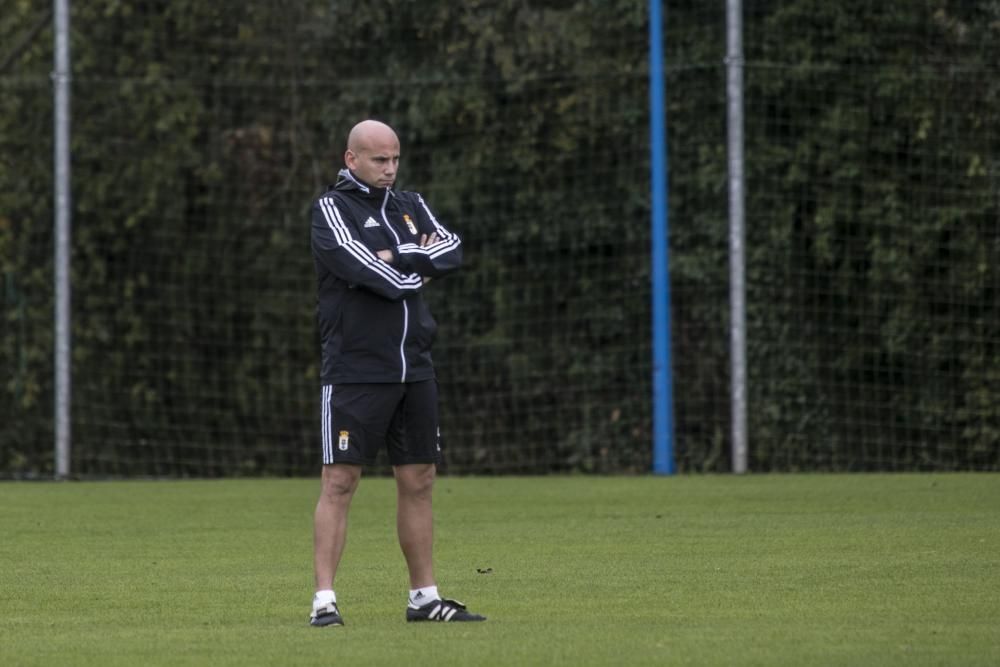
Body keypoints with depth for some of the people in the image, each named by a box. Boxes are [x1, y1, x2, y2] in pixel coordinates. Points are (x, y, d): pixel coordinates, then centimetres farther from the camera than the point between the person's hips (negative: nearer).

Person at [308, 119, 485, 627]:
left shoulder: (411, 206, 15)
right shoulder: (331, 209, -4)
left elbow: (452, 250, -1)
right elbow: (364, 269, -19)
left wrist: (396, 257, -14)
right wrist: (421, 269, -5)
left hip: (414, 370, 6)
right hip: (355, 370, -6)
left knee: (418, 482, 9)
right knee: (339, 482, -8)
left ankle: (424, 597, 16)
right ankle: (324, 600, -9)